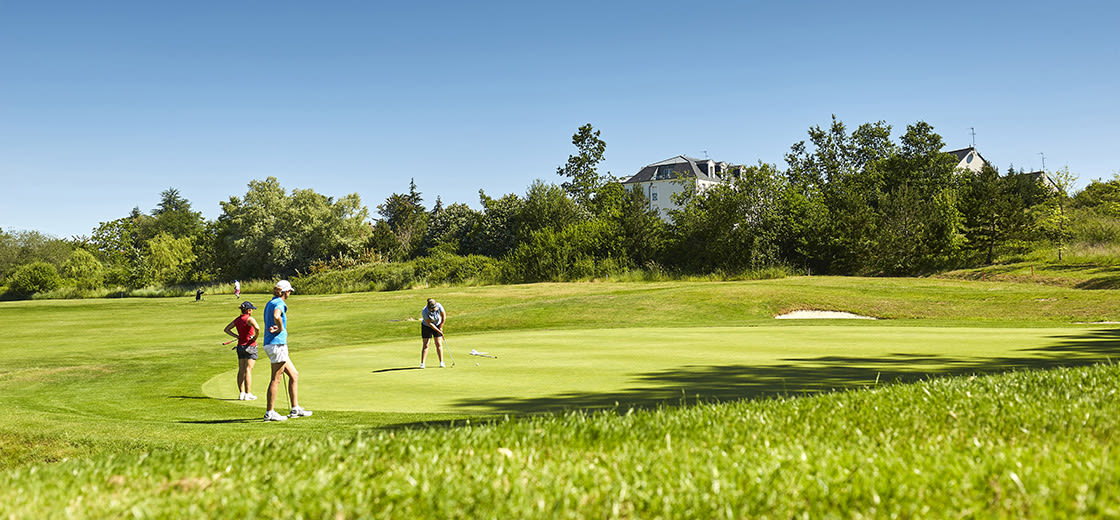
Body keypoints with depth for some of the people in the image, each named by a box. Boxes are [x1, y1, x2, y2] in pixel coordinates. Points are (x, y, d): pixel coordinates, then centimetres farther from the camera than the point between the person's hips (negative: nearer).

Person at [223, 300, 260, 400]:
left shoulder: (237, 320, 9)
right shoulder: (249, 319, -14)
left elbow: (227, 329, 18)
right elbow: (257, 328, -31)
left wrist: (237, 336, 11)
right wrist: (256, 337, -13)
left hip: (240, 346, 7)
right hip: (250, 345, -7)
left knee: (241, 370, 9)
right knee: (248, 370, -6)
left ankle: (241, 393, 12)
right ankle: (247, 394, -5)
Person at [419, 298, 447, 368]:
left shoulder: (439, 306, -25)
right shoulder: (424, 312, -31)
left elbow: (444, 317, -12)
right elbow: (429, 323, -24)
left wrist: (440, 327, -7)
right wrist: (438, 331, -20)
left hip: (438, 325, 2)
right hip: (426, 326, -2)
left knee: (439, 344, -5)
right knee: (425, 345, -6)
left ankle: (441, 362, -4)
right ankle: (422, 363, -6)